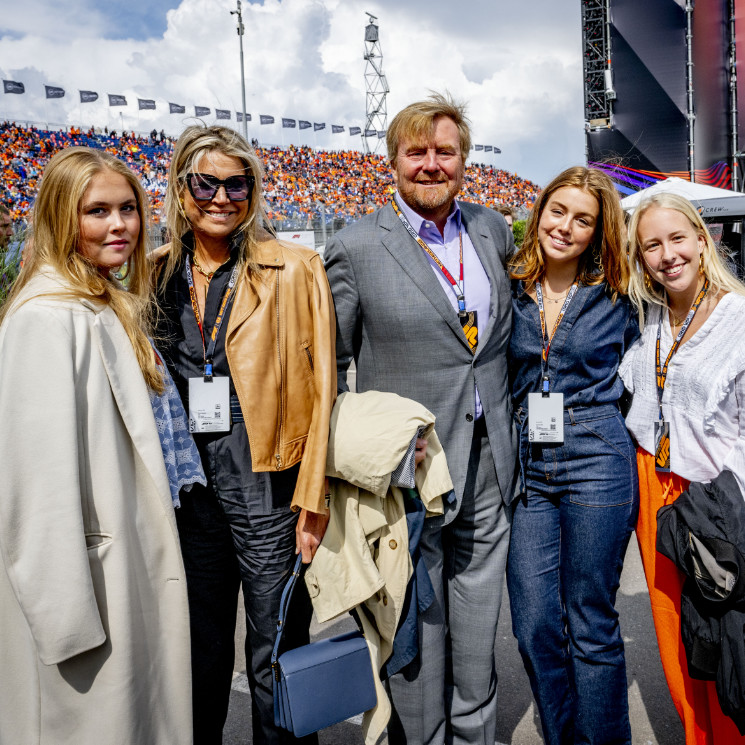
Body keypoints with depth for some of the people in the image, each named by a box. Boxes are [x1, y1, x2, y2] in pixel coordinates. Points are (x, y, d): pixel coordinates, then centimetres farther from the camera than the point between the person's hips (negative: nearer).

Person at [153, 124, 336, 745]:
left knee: (276, 658, 9)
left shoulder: (294, 269, -4)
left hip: (267, 479, -3)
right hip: (186, 482, 4)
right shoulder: (157, 274, 7)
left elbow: (321, 384, -6)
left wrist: (312, 495, -11)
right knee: (200, 653, 18)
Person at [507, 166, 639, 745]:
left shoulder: (616, 296, -1)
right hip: (527, 471, 3)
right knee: (535, 627, 8)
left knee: (592, 627, 7)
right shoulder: (510, 290, 5)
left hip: (597, 466, -2)